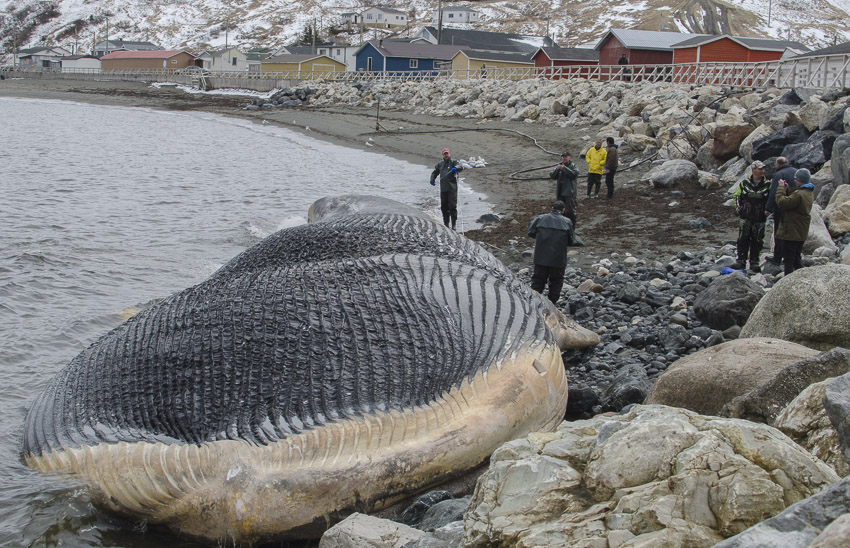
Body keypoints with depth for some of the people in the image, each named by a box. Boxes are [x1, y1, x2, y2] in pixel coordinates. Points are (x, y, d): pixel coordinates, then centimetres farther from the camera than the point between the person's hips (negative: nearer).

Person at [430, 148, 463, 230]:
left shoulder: (453, 162, 0)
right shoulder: (440, 164, 15)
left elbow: (461, 167, -18)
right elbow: (435, 172, 28)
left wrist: (455, 168, -39)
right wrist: (432, 180, 11)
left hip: (452, 188, -5)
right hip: (443, 189, 5)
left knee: (452, 206, -9)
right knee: (443, 207, 8)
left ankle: (453, 225, -6)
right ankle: (446, 224, 18)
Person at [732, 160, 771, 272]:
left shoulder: (767, 185, 0)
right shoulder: (744, 183, 2)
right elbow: (737, 196, 14)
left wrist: (767, 210, -3)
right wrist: (739, 208, 5)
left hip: (759, 219, 0)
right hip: (745, 217, 0)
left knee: (757, 241, 4)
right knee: (743, 239, 1)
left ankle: (754, 262, 12)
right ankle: (741, 260, 7)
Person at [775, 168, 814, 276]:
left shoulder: (799, 194, -23)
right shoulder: (809, 192, 9)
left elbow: (782, 202, -23)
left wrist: (781, 188, -11)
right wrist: (788, 189, 7)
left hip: (792, 233, -10)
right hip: (801, 233, 10)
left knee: (788, 260, -4)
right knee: (797, 260, 18)